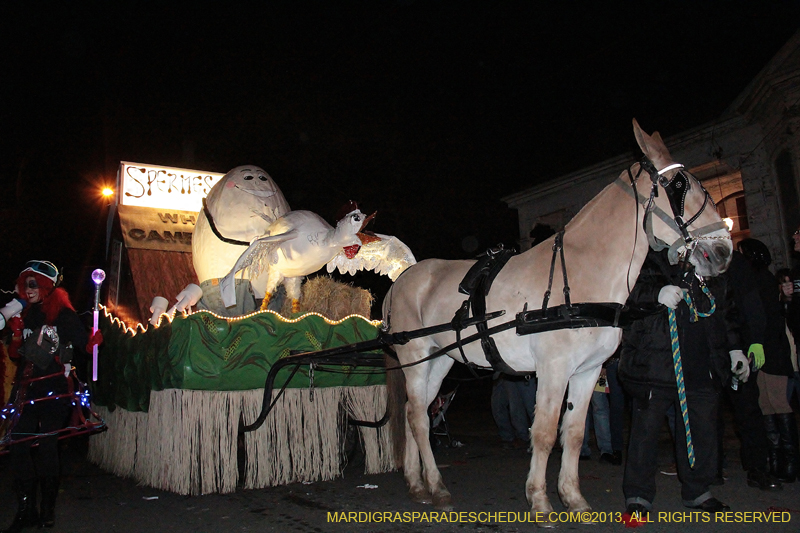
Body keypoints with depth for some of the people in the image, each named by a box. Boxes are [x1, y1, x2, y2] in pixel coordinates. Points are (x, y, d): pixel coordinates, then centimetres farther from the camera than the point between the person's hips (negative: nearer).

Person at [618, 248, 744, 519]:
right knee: (646, 427, 0)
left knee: (703, 425, 11)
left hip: (702, 367, 6)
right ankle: (638, 496, 11)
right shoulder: (650, 259, -2)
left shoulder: (714, 275, 19)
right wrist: (656, 294, -30)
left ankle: (697, 490, 30)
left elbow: (723, 316, 27)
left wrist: (734, 349, 20)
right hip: (654, 363, -6)